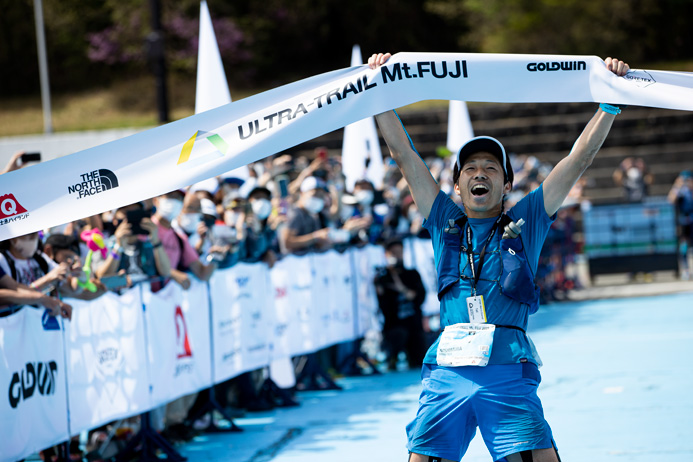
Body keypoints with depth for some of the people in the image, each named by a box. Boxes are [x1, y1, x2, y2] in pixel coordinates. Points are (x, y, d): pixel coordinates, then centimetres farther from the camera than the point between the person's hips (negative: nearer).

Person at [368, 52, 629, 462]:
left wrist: (610, 103, 7)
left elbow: (579, 160, 12)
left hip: (508, 373, -2)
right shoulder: (446, 222, 19)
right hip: (447, 371, 2)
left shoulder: (525, 223, 15)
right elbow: (403, 153, 17)